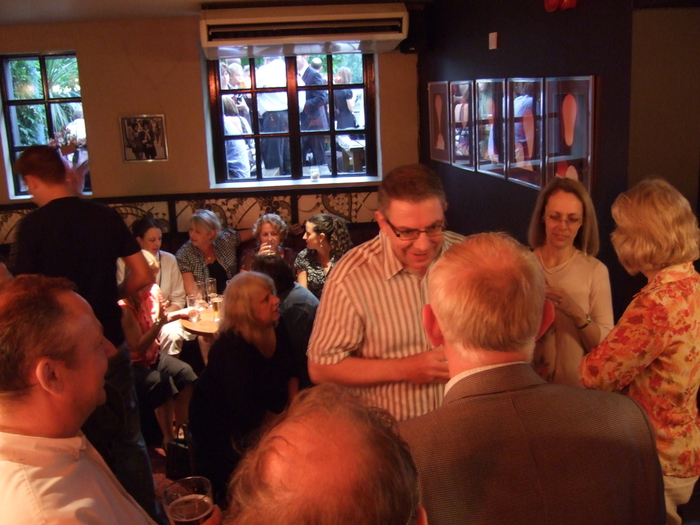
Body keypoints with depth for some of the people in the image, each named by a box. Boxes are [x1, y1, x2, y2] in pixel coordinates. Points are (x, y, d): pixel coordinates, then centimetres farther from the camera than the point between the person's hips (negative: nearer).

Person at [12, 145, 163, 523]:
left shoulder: (32, 226, -13)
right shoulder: (106, 216, -2)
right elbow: (143, 277, -1)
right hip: (111, 343, 3)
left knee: (86, 440, 14)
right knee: (128, 438, 16)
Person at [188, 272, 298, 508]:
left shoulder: (277, 331, -9)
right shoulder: (231, 348, -30)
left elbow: (289, 374, 5)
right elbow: (246, 413, -32)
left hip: (255, 415, 7)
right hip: (220, 428, -7)